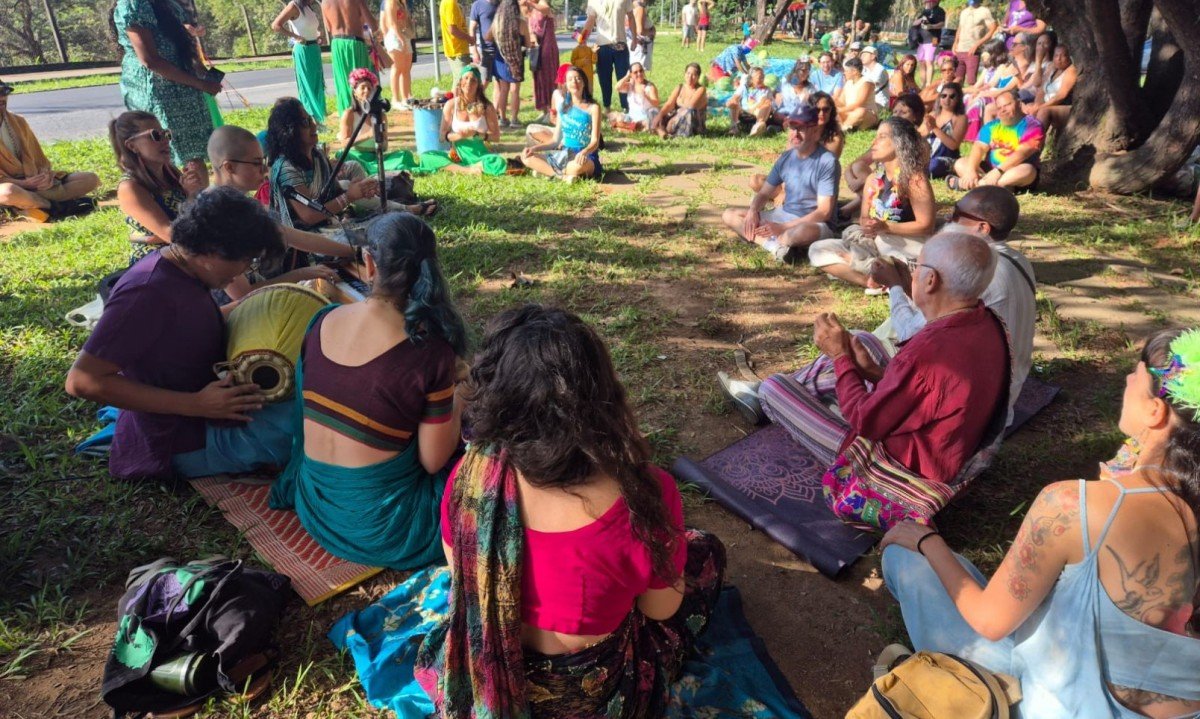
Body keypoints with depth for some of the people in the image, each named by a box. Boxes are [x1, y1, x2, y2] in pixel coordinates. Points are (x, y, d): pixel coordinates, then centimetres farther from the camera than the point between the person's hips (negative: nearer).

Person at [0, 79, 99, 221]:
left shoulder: (18, 121, 11)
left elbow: (36, 155, 13)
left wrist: (45, 174, -10)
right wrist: (23, 183, -24)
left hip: (33, 179, 6)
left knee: (90, 179, -8)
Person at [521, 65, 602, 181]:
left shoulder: (593, 108, -3)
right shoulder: (563, 107, 12)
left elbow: (595, 141, -11)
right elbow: (555, 140, 14)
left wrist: (584, 152, -34)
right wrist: (534, 148, -1)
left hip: (586, 158, -6)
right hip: (564, 155, 6)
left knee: (577, 166, -43)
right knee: (527, 158, -13)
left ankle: (546, 170, -19)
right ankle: (564, 176, -21)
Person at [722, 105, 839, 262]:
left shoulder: (827, 161, -14)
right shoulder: (786, 157, 5)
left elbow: (824, 212, -19)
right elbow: (764, 192, 10)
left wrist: (783, 227, -25)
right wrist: (753, 210, -14)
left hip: (813, 224, -7)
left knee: (804, 231, -45)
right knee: (729, 215, -6)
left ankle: (762, 240, -17)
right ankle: (773, 244, -27)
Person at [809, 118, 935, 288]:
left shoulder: (915, 179, -10)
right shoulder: (873, 180, 9)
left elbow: (926, 226, -14)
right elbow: (864, 219, 12)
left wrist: (885, 227, -23)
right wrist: (866, 225, -13)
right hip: (876, 245, 8)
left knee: (853, 233, -35)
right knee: (817, 250, -8)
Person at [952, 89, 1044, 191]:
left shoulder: (1031, 125, -6)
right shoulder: (991, 126, 10)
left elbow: (1022, 153, -20)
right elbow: (979, 148, -4)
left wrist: (998, 171, -34)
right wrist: (970, 170, -23)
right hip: (990, 170, 5)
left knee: (1026, 170, -36)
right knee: (960, 163, -8)